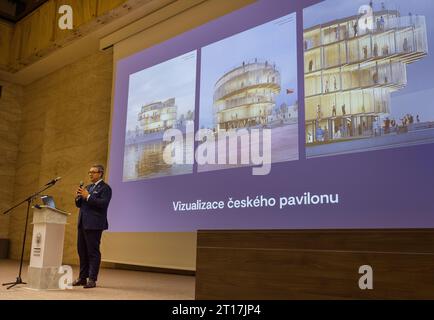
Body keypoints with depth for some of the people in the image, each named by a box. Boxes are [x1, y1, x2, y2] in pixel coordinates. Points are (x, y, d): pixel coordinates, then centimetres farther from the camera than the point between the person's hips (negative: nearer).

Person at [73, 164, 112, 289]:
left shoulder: (105, 188, -5)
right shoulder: (88, 187, 20)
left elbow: (103, 203, -19)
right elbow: (79, 204, 21)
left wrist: (88, 196, -19)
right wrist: (79, 197, 0)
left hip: (94, 224, -8)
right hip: (83, 223, 8)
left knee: (93, 252, -5)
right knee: (82, 251, 11)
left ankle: (92, 279, 0)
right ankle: (82, 277, 20)